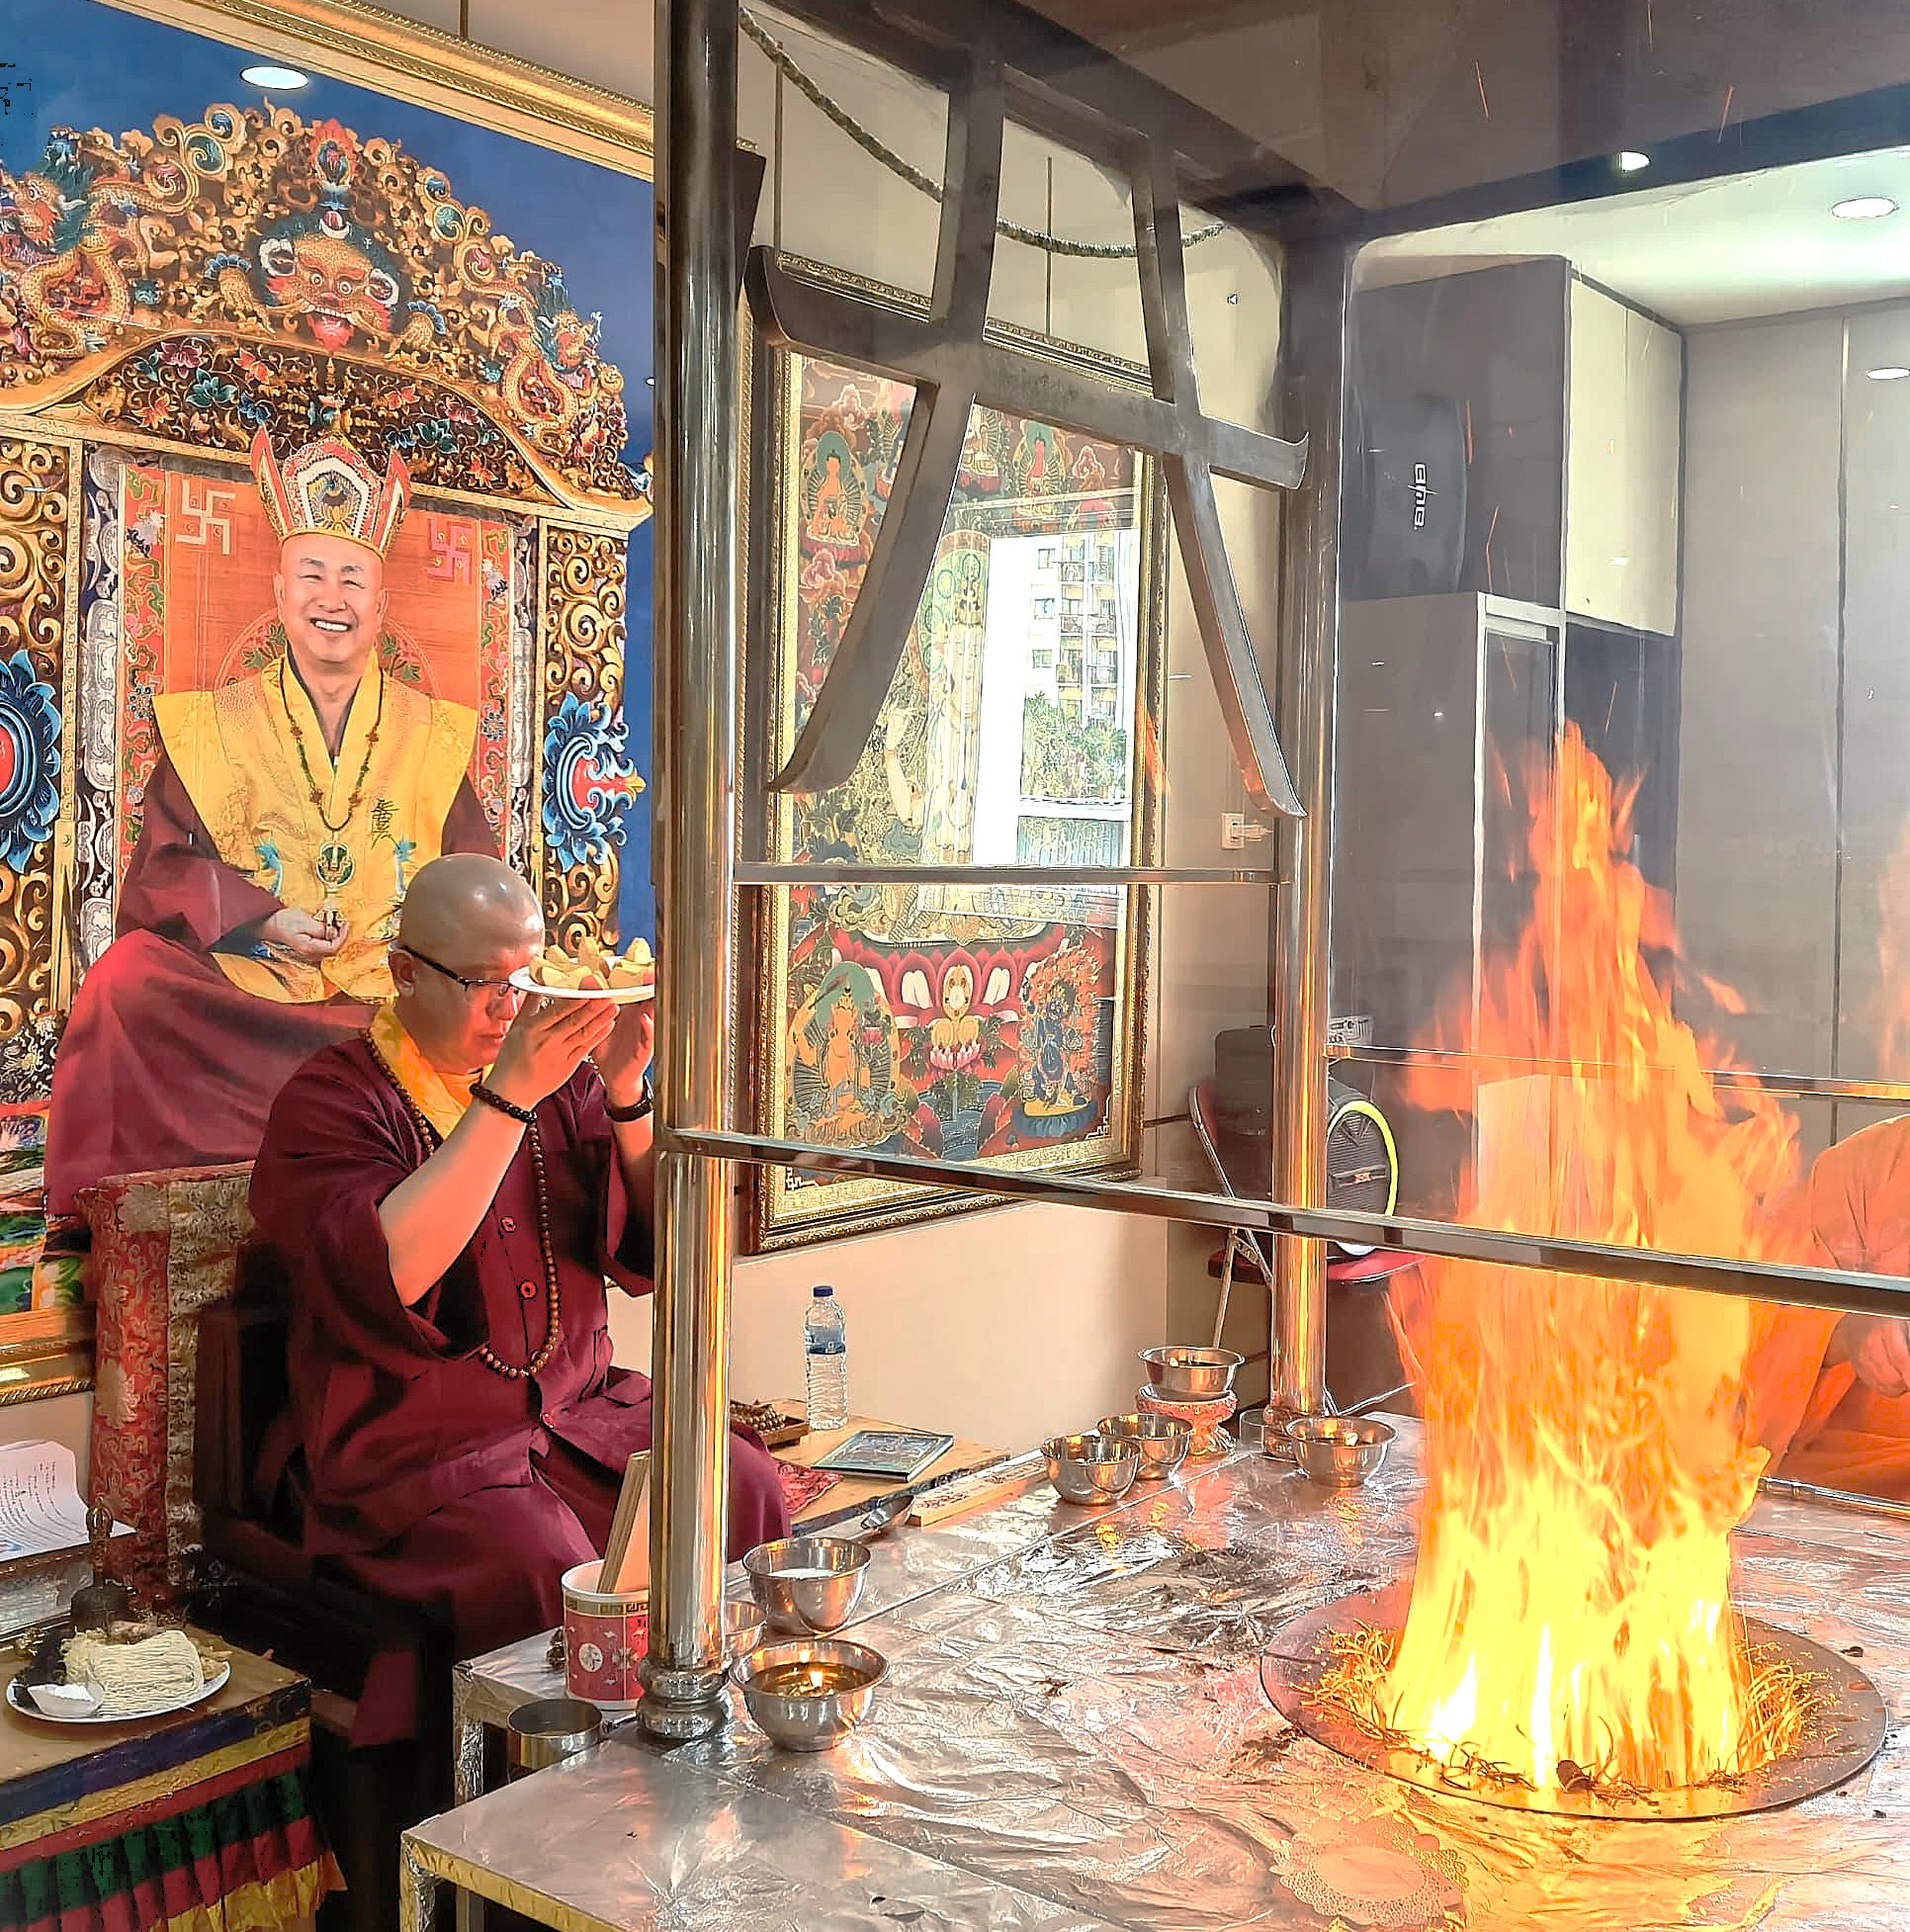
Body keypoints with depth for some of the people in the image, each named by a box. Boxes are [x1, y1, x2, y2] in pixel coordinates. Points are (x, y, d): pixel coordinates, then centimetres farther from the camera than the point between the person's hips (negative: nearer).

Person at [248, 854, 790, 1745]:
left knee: (744, 1492, -18)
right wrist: (506, 1097, -24)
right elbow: (384, 1274, -22)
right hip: (419, 1447, -4)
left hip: (582, 1409, 5)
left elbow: (657, 1252, 5)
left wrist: (628, 1096, -10)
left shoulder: (561, 1078, 10)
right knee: (542, 1569, -29)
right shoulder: (332, 1098, -4)